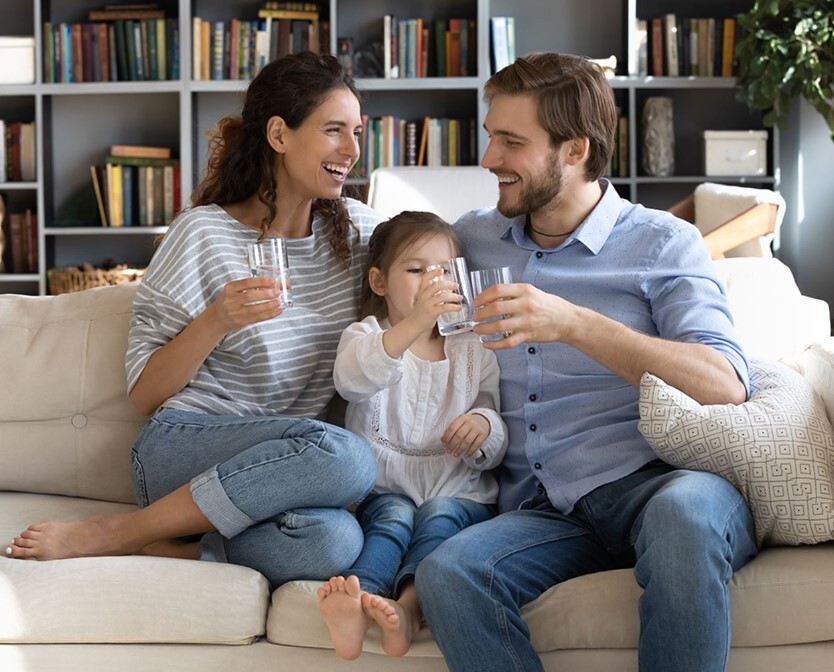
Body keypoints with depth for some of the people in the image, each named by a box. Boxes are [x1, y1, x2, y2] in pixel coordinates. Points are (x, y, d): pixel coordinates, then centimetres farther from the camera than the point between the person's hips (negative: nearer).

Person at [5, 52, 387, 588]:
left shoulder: (359, 230, 9)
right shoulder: (204, 233, -5)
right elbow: (144, 393, -4)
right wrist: (216, 321, -19)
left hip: (287, 466, 3)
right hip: (185, 447, -3)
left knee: (333, 541, -35)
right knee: (346, 456, -36)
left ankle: (158, 547, -15)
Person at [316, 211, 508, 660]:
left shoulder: (473, 352, 15)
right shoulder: (367, 335, 9)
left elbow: (495, 451, 12)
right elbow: (352, 378, -20)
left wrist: (484, 425, -16)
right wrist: (415, 323, -35)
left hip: (457, 492, 2)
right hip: (384, 488, -1)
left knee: (440, 515, -29)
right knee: (394, 514, -31)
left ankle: (409, 608, -53)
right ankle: (357, 606, -57)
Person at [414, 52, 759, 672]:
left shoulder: (662, 243, 6)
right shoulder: (472, 238, 20)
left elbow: (724, 385, -10)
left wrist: (574, 325, -19)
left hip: (653, 482, -3)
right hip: (539, 510, 3)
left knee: (684, 511, -39)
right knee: (445, 575, -30)